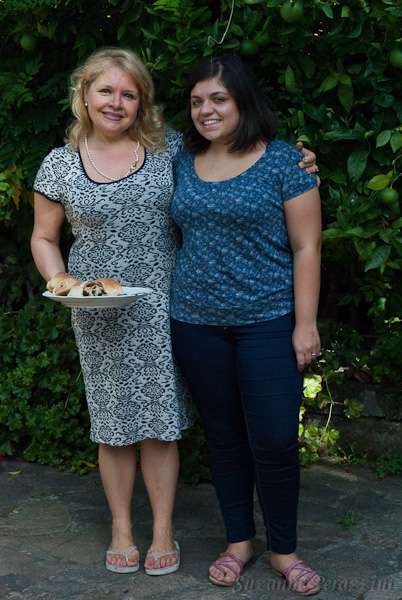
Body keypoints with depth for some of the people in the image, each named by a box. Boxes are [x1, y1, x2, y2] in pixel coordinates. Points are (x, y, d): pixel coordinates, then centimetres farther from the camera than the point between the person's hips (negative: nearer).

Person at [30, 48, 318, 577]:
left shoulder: (169, 148, 2)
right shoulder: (61, 164, 3)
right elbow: (44, 238, 11)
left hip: (160, 308, 0)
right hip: (100, 317, 0)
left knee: (161, 422, 5)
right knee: (114, 423, 9)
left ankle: (163, 530, 22)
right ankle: (121, 528, 28)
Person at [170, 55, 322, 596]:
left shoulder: (283, 161, -4)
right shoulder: (182, 164, 7)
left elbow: (305, 247, -5)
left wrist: (305, 323, -8)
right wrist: (171, 308, 9)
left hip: (269, 322, -3)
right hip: (197, 324, 4)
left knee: (274, 443, -3)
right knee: (224, 437, 12)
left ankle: (284, 551, 18)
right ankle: (239, 541, 29)